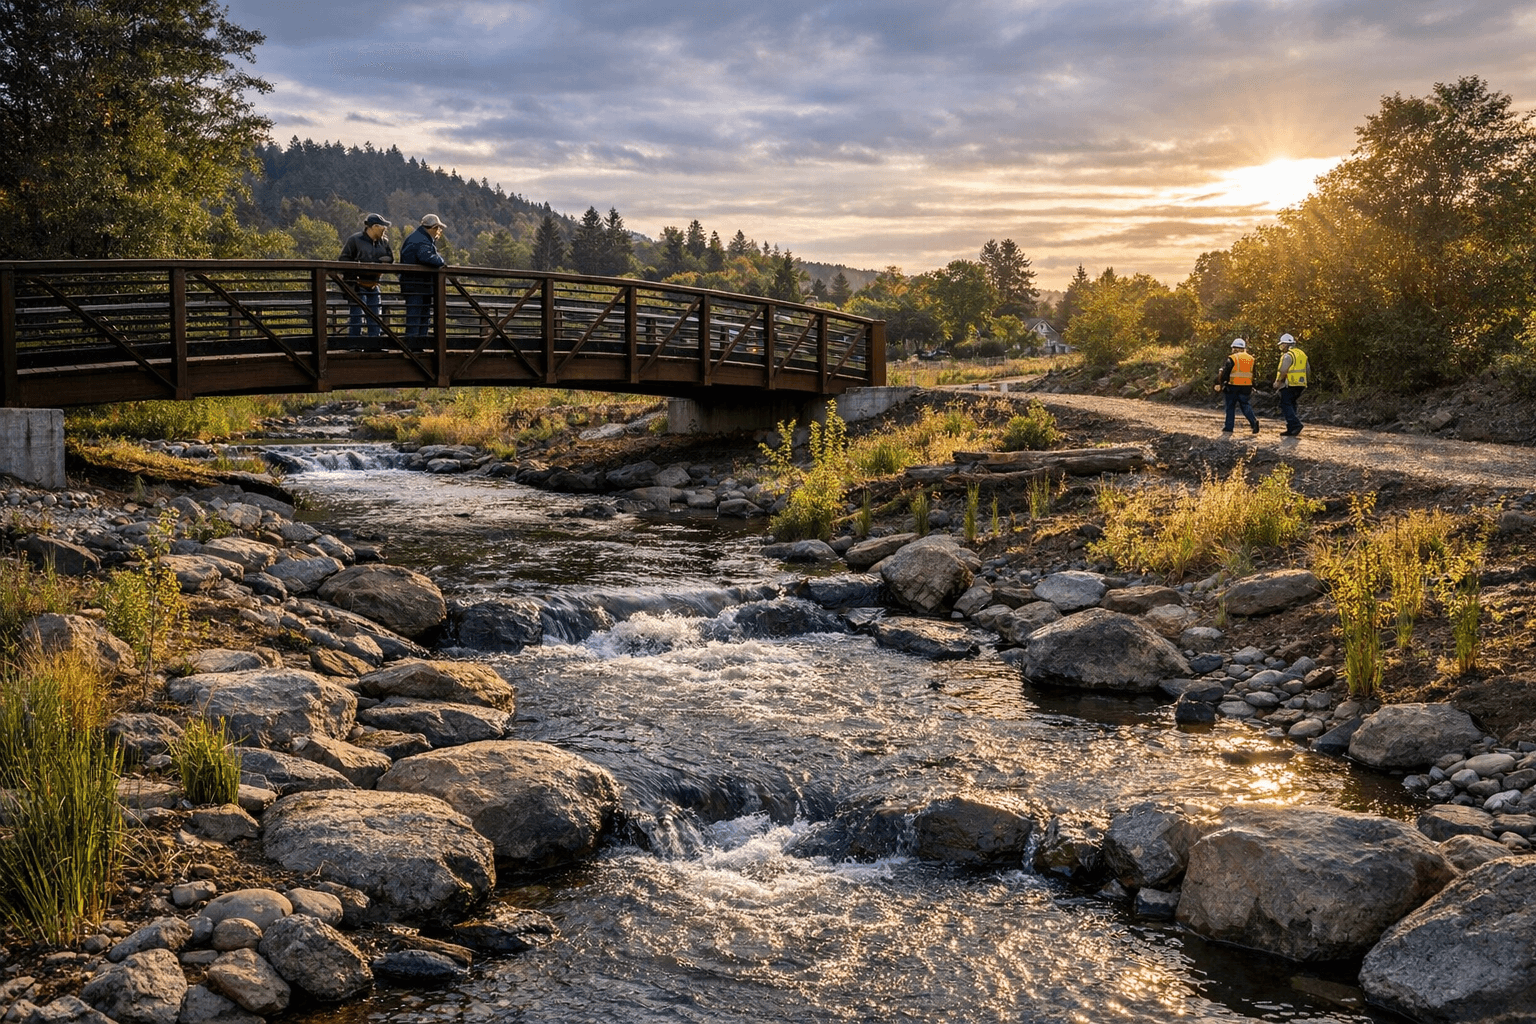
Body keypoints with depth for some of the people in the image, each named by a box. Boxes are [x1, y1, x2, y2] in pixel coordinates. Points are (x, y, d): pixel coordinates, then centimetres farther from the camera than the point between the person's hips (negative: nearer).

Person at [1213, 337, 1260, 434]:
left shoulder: (1232, 359, -8)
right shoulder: (1251, 359, 11)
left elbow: (1224, 373, -9)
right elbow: (1253, 375, 15)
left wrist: (1219, 384, 1)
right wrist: (1252, 388, 21)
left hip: (1233, 386, -5)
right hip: (1246, 386, 5)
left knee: (1230, 407, 5)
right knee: (1245, 405, 13)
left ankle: (1229, 428, 9)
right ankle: (1254, 420, -11)